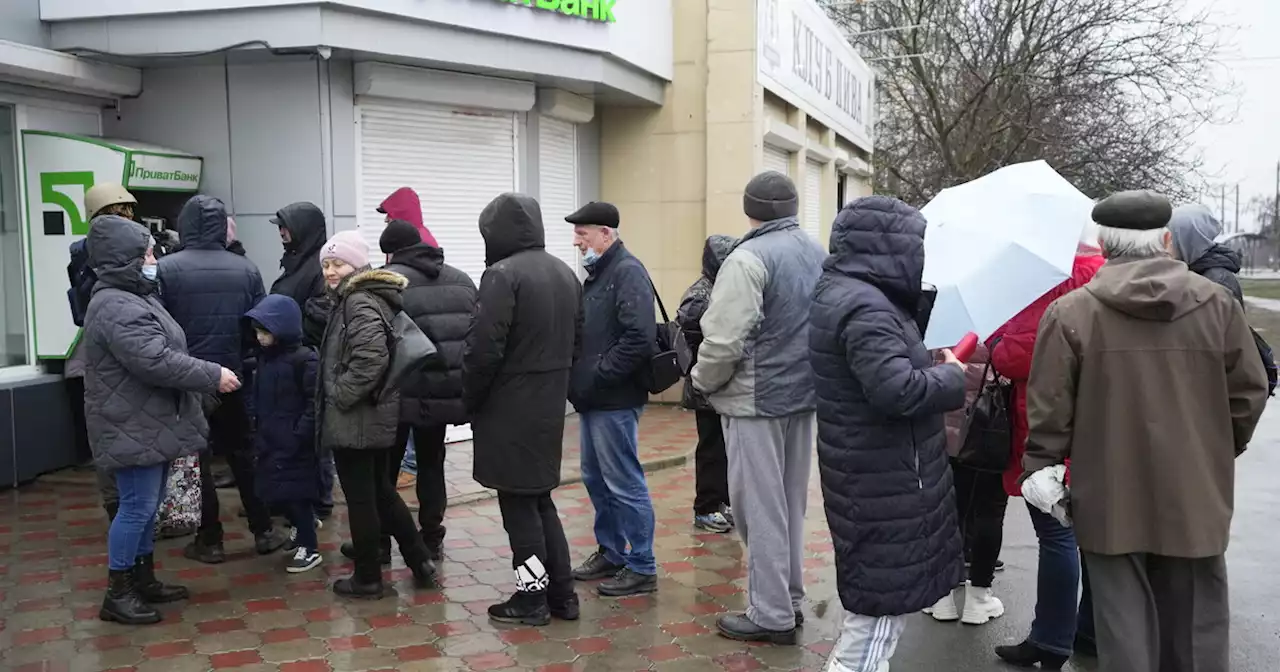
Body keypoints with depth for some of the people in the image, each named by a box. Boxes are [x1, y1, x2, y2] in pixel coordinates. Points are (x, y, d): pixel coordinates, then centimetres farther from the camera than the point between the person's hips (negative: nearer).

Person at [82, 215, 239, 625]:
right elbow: (157, 363, -29)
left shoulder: (133, 297, 15)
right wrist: (213, 376, -21)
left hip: (150, 425, 11)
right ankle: (117, 594, 7)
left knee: (148, 505, 17)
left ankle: (143, 580, 29)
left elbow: (162, 354, 23)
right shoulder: (117, 308, -22)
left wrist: (206, 377, 16)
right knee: (137, 507, -4)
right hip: (132, 430, -11)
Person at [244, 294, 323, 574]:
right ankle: (304, 526, 38)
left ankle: (309, 548, 13)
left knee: (295, 494, -1)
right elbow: (254, 396, 18)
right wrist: (256, 429, 9)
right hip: (269, 441, 8)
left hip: (295, 445, -8)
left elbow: (315, 402, -18)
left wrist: (300, 433, -21)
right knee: (274, 494, 15)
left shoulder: (304, 359, -15)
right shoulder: (264, 358, 10)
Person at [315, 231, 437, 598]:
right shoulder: (360, 298, 16)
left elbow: (372, 358, -29)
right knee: (382, 491, 18)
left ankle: (367, 578, 12)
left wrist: (339, 396, -20)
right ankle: (420, 562, 23)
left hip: (356, 419, -10)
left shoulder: (359, 302, -16)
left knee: (360, 498, 1)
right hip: (376, 414, 10)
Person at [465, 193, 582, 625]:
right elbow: (577, 341, 15)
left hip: (509, 409, -8)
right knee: (539, 498, 17)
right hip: (550, 404, 8)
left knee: (518, 504, 3)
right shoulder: (566, 274, 11)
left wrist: (469, 400, -6)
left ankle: (532, 598, 11)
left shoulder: (503, 275, -16)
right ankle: (561, 593, 20)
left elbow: (483, 349, -19)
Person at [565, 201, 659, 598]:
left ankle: (642, 568, 8)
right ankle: (612, 553, 31)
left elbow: (639, 337, -25)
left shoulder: (627, 271, -14)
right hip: (595, 400, 10)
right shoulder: (598, 273, 15)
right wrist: (581, 379, 6)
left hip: (615, 401, -10)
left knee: (624, 483, -2)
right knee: (596, 478, 17)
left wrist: (597, 376, -19)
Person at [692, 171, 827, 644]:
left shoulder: (748, 258, -16)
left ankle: (771, 615, 8)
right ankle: (790, 600, 26)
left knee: (760, 508, 1)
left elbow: (724, 339, -21)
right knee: (790, 503, 17)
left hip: (756, 400, -8)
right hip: (804, 394, 8)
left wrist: (703, 381, -3)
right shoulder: (820, 255, 8)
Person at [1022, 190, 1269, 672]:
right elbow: (1249, 394, 4)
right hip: (1197, 500, 2)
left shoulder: (1069, 312, -9)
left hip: (1111, 503, -2)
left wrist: (1040, 470, 2)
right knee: (1197, 633, 16)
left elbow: (1049, 410, -10)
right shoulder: (1219, 304, -2)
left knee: (1125, 632, 9)